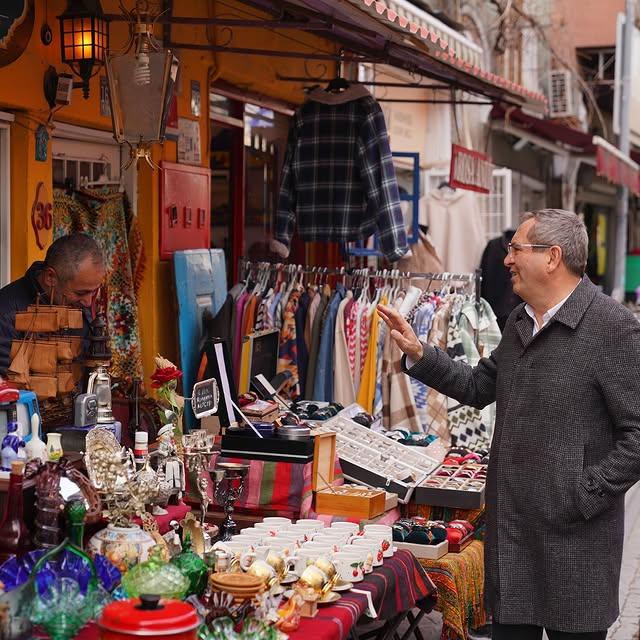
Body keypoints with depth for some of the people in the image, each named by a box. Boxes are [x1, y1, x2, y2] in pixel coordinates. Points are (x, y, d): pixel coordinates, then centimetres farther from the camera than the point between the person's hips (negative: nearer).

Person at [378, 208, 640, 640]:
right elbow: (478, 388, 21)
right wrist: (418, 354, 11)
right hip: (510, 530, 8)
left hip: (573, 536, -7)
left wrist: (584, 495, -17)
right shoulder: (520, 322, 11)